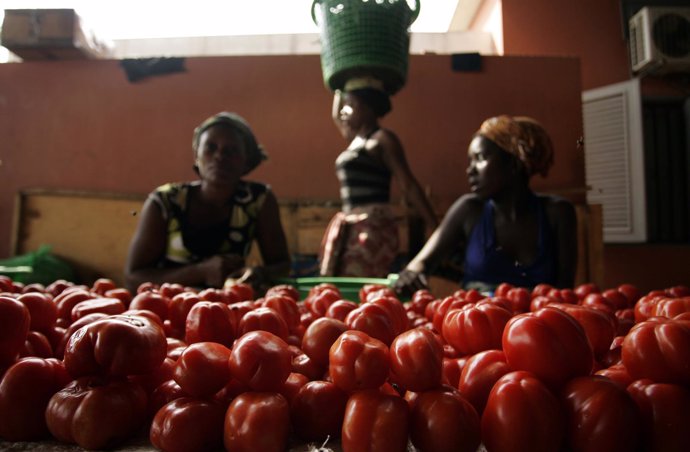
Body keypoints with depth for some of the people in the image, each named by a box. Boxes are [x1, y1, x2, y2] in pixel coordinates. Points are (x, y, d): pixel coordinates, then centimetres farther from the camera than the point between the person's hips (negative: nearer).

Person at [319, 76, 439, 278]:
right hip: (348, 228, 8)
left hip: (373, 228, -8)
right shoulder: (356, 139, 15)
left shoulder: (382, 138, -7)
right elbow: (335, 116, 33)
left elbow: (408, 185, -12)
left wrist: (436, 228, -15)